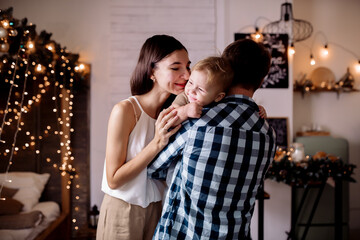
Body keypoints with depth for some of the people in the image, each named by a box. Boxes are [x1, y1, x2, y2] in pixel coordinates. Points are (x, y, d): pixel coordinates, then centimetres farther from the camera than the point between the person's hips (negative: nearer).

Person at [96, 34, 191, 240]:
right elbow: (113, 180, -17)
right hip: (123, 213, -5)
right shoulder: (125, 110, -19)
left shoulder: (175, 111, -3)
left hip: (156, 210, 5)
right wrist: (157, 144, -26)